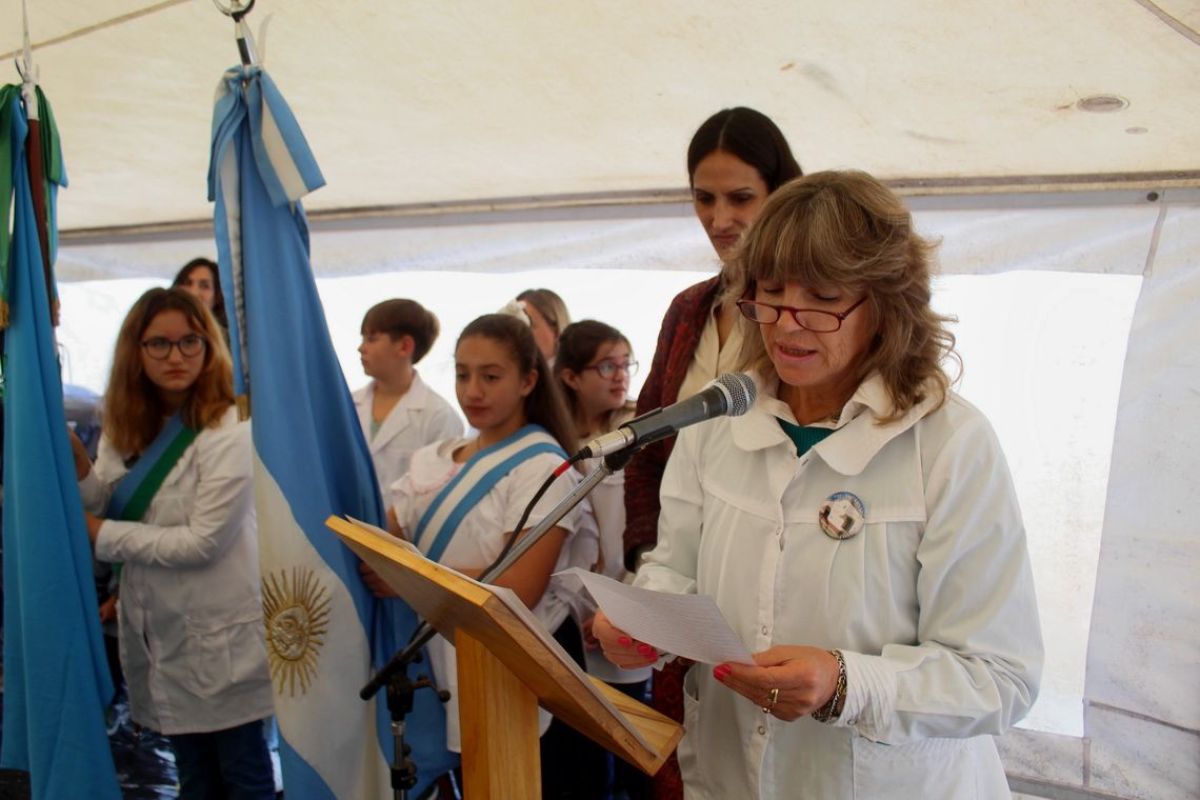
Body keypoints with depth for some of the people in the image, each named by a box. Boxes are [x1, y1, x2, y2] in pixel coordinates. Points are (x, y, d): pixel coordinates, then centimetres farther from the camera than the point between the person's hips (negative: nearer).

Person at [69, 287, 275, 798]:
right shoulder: (125, 426, 5)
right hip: (158, 627, 6)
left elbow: (203, 541, -20)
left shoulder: (230, 432, -17)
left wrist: (101, 535, -15)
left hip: (220, 634, -6)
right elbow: (106, 510, 1)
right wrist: (77, 465, -16)